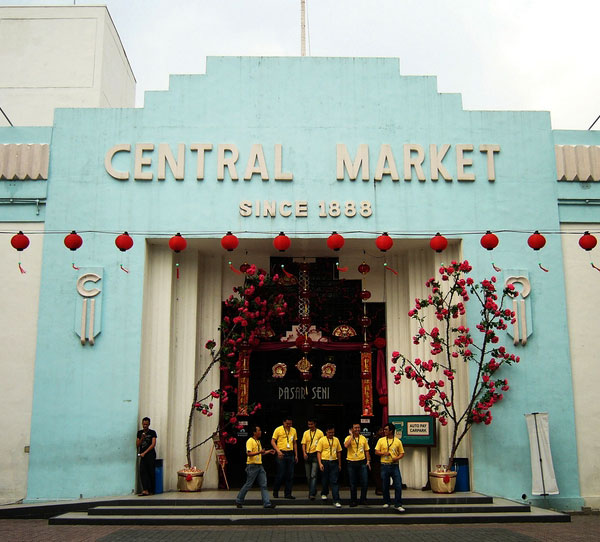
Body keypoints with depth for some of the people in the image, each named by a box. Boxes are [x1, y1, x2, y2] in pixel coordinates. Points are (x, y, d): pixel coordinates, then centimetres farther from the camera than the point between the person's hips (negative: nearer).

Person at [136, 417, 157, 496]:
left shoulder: (152, 432, 3)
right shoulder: (139, 433, 15)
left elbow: (153, 444, -6)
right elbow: (137, 445, 13)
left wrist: (144, 453, -12)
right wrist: (141, 439, -6)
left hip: (151, 454, -3)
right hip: (142, 455, 3)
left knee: (151, 472, -4)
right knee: (142, 472, -12)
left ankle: (151, 490, 2)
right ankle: (145, 490, -18)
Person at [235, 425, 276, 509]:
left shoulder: (258, 441, 17)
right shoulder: (250, 441, -11)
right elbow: (248, 453, -22)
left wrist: (268, 451, 23)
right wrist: (259, 452, -30)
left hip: (259, 465, 8)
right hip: (252, 466, -8)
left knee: (263, 485, 2)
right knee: (248, 485, 0)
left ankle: (267, 503, 1)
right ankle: (238, 501, 16)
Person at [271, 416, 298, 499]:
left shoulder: (293, 430, 11)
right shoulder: (278, 430, -3)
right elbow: (272, 441, -5)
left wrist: (296, 455, 13)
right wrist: (278, 451, -17)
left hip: (290, 454, 4)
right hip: (281, 454, -4)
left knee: (290, 475, 2)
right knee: (280, 474, -3)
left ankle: (288, 494, 9)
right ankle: (275, 491, 16)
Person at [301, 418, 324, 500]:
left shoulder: (320, 433, 1)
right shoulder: (306, 433, 10)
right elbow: (303, 444, 6)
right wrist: (304, 453, -10)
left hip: (316, 455, -4)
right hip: (307, 455, 4)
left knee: (313, 475, -13)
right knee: (308, 476, 8)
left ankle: (312, 494, -18)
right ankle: (312, 491, 24)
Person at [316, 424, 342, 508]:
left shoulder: (336, 440, 9)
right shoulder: (322, 440, 0)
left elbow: (339, 452, 14)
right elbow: (318, 452, -2)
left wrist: (339, 464, 13)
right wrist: (320, 463, -11)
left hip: (334, 462, 1)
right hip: (325, 462, -1)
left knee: (335, 482, -4)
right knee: (325, 480, 10)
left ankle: (336, 501, -6)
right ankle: (324, 493, 38)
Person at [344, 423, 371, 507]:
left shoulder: (363, 438, 8)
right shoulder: (349, 438, -2)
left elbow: (366, 451, 13)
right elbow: (346, 445, -24)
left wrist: (368, 461, 3)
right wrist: (352, 435, -16)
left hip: (362, 462, 2)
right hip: (351, 463, -2)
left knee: (365, 481, -4)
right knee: (353, 483, 6)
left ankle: (363, 499, 12)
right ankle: (353, 501, 17)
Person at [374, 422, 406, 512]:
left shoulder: (398, 441, 3)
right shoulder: (381, 440, 5)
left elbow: (402, 453, 6)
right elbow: (376, 452, 5)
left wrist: (397, 458, -13)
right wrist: (383, 453, -13)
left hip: (395, 465, -1)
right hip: (384, 466, 1)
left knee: (398, 485, -7)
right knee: (385, 485, 8)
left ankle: (398, 505, 0)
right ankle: (386, 502, 25)